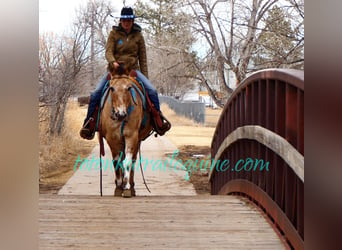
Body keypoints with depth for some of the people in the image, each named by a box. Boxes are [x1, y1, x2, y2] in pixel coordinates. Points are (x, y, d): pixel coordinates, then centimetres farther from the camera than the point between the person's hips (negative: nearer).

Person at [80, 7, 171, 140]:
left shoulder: (138, 36, 9)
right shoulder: (114, 34, 5)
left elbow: (142, 58, 12)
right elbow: (108, 52, -6)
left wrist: (145, 78, 6)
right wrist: (113, 62, -28)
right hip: (115, 68, -1)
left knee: (152, 91, -20)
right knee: (96, 93, -19)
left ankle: (159, 123, -9)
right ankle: (90, 125, -7)